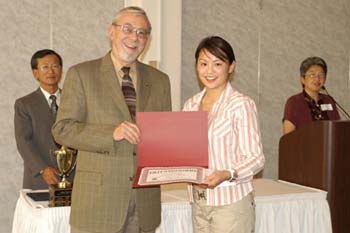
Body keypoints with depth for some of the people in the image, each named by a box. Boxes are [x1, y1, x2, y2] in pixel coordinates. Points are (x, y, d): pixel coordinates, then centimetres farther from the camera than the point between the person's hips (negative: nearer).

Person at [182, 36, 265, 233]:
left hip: (231, 202, -5)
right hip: (199, 201, 6)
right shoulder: (190, 105, 10)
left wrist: (227, 174, -27)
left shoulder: (241, 104, -9)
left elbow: (256, 158, -11)